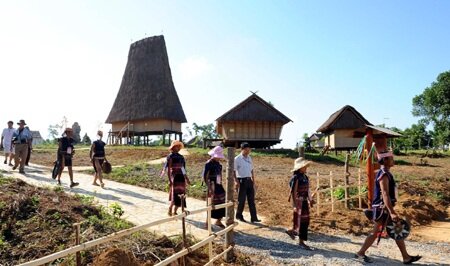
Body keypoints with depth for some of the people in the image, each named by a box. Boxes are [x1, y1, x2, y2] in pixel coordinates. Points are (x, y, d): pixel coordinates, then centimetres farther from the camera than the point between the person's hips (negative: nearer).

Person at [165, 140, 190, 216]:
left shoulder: (181, 157, 13)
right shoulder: (170, 157, -5)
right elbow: (168, 169, -9)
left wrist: (186, 178, 18)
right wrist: (169, 180, -17)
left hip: (181, 177, 6)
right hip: (174, 177, -6)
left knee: (181, 195, 6)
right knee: (175, 195, -11)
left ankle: (175, 211, 17)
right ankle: (170, 210, 7)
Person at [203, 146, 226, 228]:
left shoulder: (218, 163, 11)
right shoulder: (208, 163, -12)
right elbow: (205, 177, -14)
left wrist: (220, 184, 14)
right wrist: (209, 188, -18)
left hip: (219, 186, 8)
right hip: (212, 187, -8)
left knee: (223, 203, 8)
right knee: (212, 205, -3)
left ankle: (218, 221, 24)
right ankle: (207, 222, 11)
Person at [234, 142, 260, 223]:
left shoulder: (249, 158, 11)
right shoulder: (237, 159, -9)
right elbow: (233, 171, -13)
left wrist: (253, 180, 14)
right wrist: (236, 181, -20)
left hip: (249, 180, 6)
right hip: (241, 181, -6)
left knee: (251, 199, 5)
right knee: (241, 200, 4)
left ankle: (254, 218, 8)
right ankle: (239, 216, 21)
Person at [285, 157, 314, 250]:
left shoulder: (306, 177, 8)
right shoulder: (296, 178, -16)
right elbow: (293, 192, -17)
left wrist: (310, 200, 12)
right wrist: (295, 205, -19)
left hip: (305, 202, 8)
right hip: (299, 202, -8)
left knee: (306, 221, 14)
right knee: (302, 221, -1)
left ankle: (292, 231, 35)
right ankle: (301, 242, 11)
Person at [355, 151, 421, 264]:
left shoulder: (385, 173, 13)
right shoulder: (384, 175, -19)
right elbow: (385, 195, -27)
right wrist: (392, 212, -32)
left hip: (385, 208, 10)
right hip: (382, 208, -10)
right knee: (376, 232, -1)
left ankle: (406, 257, 20)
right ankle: (360, 253, 9)